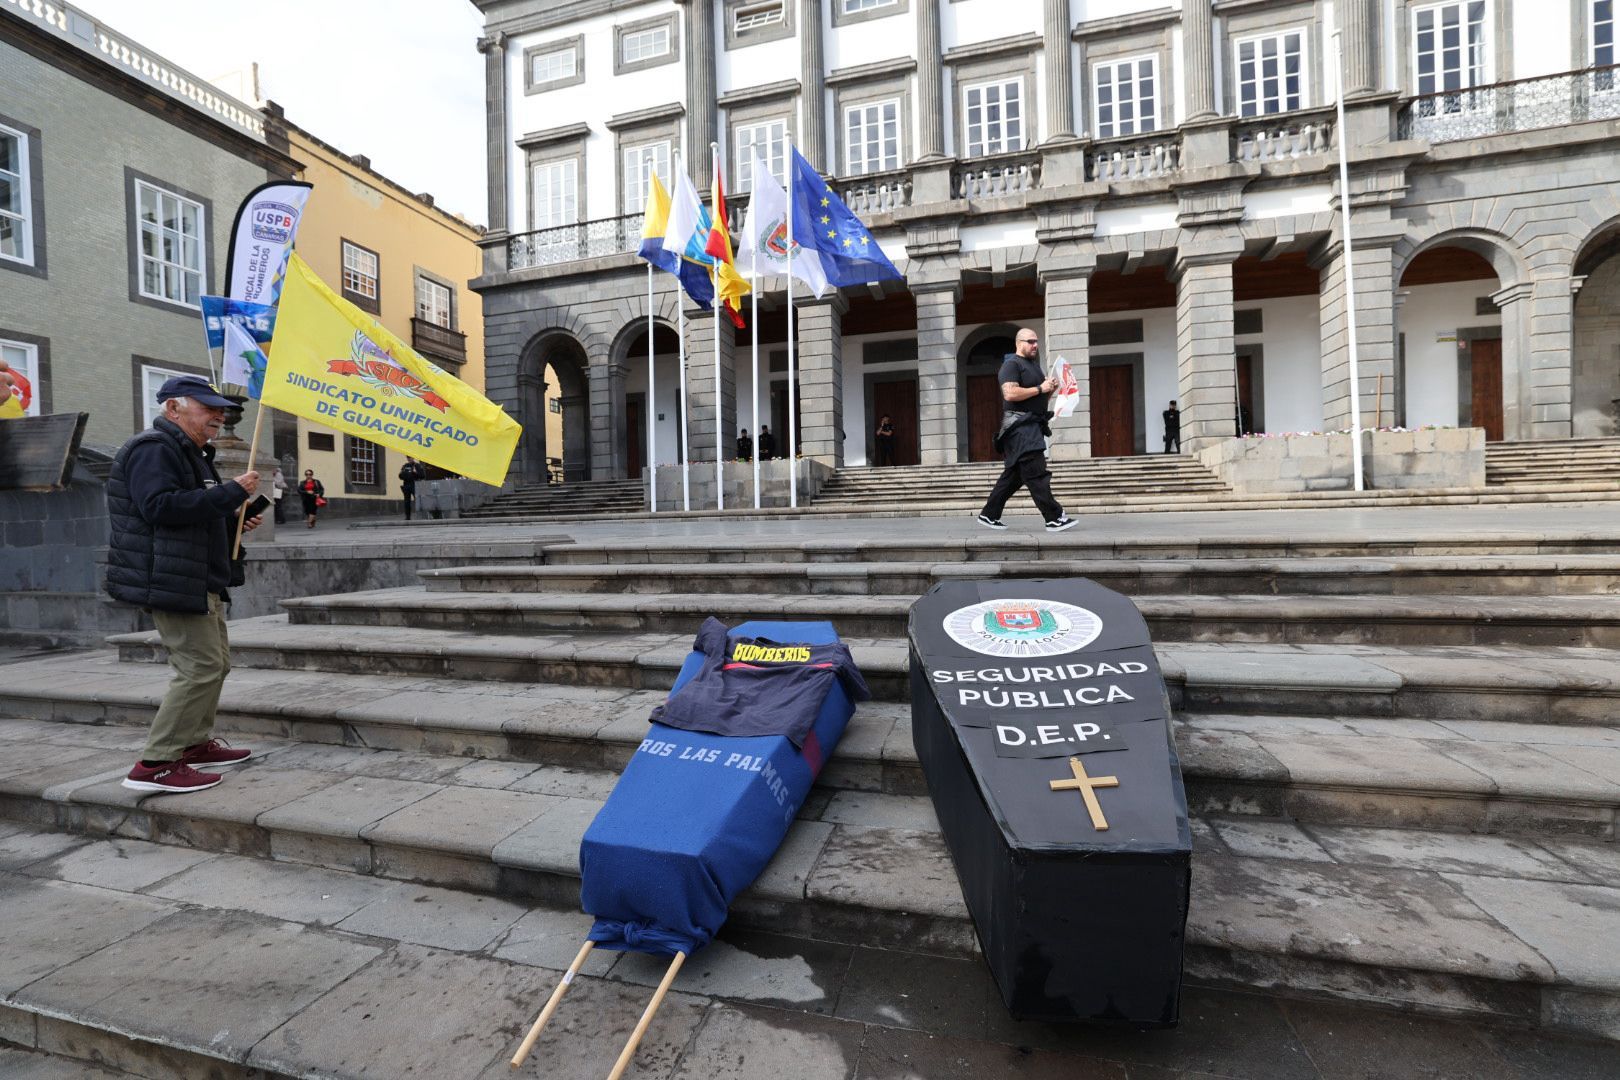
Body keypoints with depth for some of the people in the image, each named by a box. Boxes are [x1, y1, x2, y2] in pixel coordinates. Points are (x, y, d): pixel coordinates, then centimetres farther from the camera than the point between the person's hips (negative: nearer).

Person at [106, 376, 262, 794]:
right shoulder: (154, 449, -12)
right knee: (201, 667, -12)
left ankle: (196, 743, 28)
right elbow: (159, 507, -27)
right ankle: (155, 765, -5)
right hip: (173, 582, -11)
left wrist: (233, 523, 12)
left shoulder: (189, 453, 22)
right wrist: (231, 492, -25)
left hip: (200, 581, 11)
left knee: (215, 663, 16)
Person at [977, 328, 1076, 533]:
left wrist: (1050, 388, 9)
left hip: (1032, 426, 10)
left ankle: (989, 515, 16)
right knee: (1037, 474, -11)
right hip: (1019, 425, -10)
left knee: (1013, 475, 10)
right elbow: (1010, 393, -21)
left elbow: (1039, 398, 30)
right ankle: (1054, 519, -10)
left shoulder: (1033, 364, 23)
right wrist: (1040, 388, -15)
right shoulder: (1011, 364, -6)